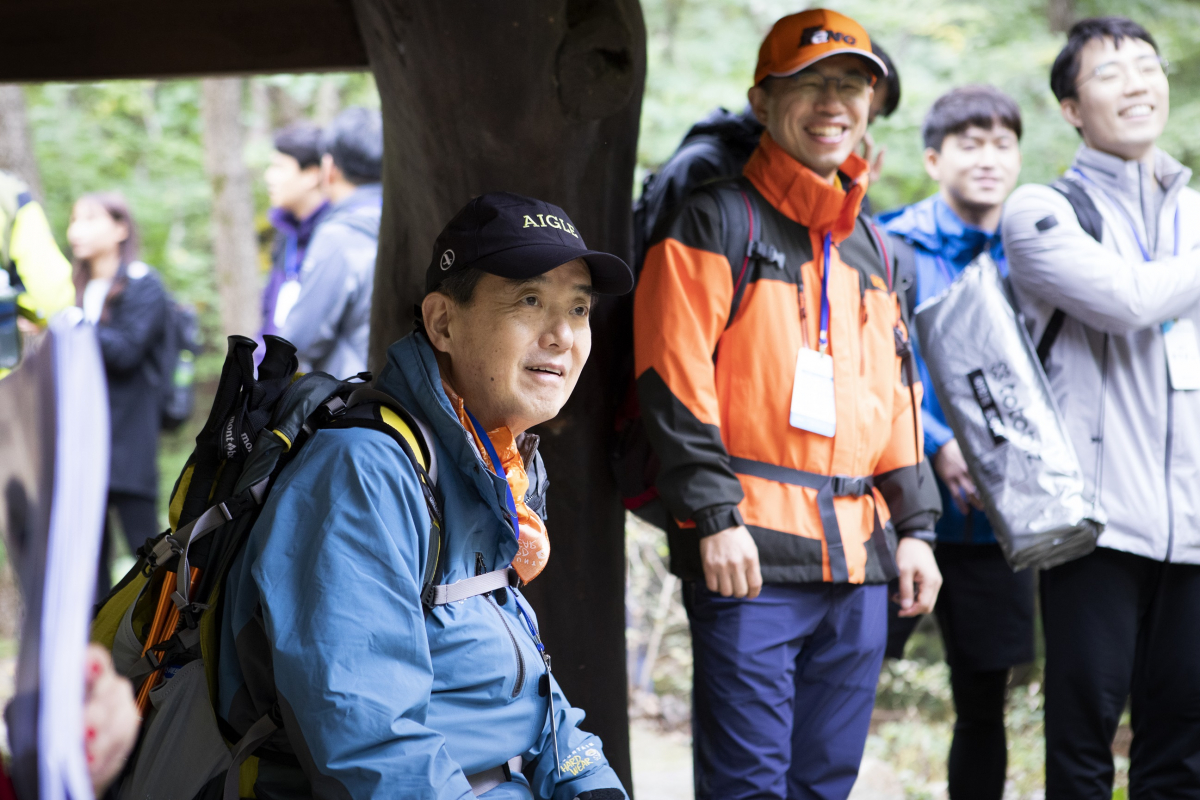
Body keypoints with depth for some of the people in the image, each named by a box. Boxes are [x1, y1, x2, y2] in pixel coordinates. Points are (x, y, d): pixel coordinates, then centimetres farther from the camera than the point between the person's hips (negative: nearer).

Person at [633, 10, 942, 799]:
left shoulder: (867, 246, 19)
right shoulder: (718, 221, -4)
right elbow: (675, 378, -10)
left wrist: (913, 525, 14)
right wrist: (714, 515, -16)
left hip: (857, 558, 7)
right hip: (751, 555, -7)